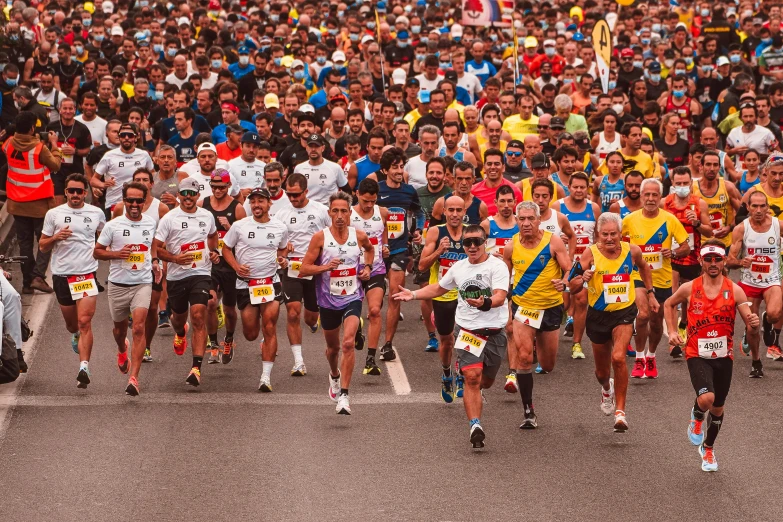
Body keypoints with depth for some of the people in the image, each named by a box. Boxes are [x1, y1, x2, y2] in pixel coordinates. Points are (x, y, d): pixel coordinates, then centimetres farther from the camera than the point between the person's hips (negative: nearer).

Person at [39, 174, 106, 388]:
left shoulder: (96, 213, 5)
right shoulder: (54, 214, 2)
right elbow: (42, 246, 6)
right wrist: (56, 237, -13)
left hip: (87, 274, -2)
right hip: (62, 274, 2)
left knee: (84, 322, -15)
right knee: (71, 323, 16)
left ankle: (84, 367, -20)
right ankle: (76, 336, 52)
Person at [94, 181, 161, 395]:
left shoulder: (151, 223, 3)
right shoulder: (113, 225, -5)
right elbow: (97, 252, 0)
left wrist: (155, 261, 8)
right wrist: (117, 254, -16)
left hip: (143, 283, 0)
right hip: (118, 283, 0)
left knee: (139, 328, -16)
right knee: (120, 327, 17)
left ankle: (134, 378, -17)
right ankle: (122, 350, 55)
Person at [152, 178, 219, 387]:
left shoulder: (207, 216, 6)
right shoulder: (169, 218, -4)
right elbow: (157, 248, -5)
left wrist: (214, 251, 9)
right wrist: (175, 258, -20)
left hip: (201, 274, 0)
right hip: (176, 276, 0)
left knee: (198, 316, -17)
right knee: (179, 316, 18)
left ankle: (196, 368, -21)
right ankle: (180, 333, 60)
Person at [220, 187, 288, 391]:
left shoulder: (280, 228, 2)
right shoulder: (239, 226, -3)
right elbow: (226, 248, 7)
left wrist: (282, 258, -1)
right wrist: (236, 266, -10)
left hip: (271, 282, 0)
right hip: (245, 283, 0)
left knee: (269, 328, -11)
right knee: (250, 334, 4)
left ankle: (266, 377, -8)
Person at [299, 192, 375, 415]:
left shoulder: (359, 236, -3)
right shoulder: (320, 237, -9)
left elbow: (370, 248, 23)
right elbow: (304, 269, -8)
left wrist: (367, 267, 6)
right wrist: (325, 266, -24)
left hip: (352, 298, -1)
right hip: (328, 300, 1)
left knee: (348, 343, -21)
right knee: (333, 347, 18)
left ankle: (344, 395, -19)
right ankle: (334, 376, 52)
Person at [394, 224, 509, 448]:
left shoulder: (497, 266, -8)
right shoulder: (459, 267, 9)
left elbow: (500, 296, -23)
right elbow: (438, 288, 28)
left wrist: (485, 303, -43)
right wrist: (414, 294, 20)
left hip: (494, 331, -2)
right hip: (467, 330, 2)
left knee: (486, 380, 13)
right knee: (472, 376, -17)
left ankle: (476, 392, 52)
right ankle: (475, 426, -16)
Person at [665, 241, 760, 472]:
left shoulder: (735, 290, -6)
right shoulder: (689, 289, -6)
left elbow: (751, 330, -7)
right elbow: (669, 304, 16)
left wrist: (754, 325, -31)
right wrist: (672, 331, 4)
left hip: (723, 356, 2)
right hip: (697, 355, -2)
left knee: (718, 408, 15)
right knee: (706, 399, -26)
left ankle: (708, 449, 41)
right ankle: (697, 417, 11)